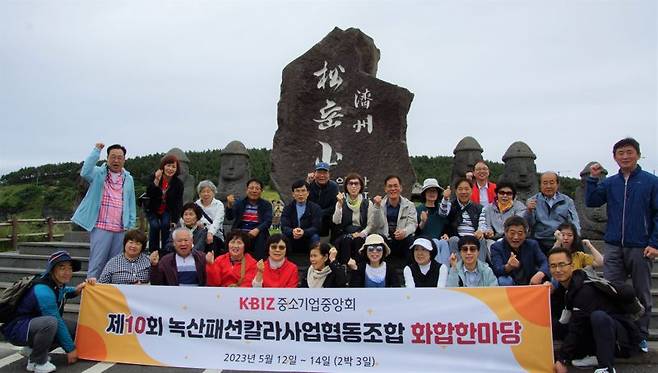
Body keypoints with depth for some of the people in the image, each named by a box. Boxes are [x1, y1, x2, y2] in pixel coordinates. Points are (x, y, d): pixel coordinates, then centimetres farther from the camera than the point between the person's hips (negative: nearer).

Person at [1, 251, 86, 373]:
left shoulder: (58, 282, -2)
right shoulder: (43, 291, -27)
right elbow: (57, 321, -25)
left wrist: (75, 291, 4)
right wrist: (70, 349, -18)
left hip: (36, 324, 9)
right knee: (50, 322, -37)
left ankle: (34, 348, 10)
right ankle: (36, 361, -13)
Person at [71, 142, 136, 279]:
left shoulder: (128, 179, 13)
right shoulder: (99, 174, 4)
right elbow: (85, 172, -20)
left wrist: (131, 227, 7)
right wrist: (96, 150, -17)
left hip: (121, 230, 3)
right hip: (101, 227, -3)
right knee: (96, 264, -2)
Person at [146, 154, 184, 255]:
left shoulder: (178, 183, -12)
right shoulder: (154, 177, -11)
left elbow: (178, 203, -11)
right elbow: (148, 194, -24)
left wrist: (174, 220, -18)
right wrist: (156, 180, -37)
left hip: (167, 211, 0)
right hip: (152, 210, 0)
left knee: (166, 225, -23)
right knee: (155, 226, -22)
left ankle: (164, 252, -11)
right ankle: (152, 251, -11)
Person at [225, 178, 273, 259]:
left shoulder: (266, 205, 12)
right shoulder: (239, 203, 15)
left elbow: (268, 221, -2)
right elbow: (229, 217, 2)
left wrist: (257, 230, -21)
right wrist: (229, 205, -18)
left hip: (257, 234, 0)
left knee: (260, 237, -32)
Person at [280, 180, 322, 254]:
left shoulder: (315, 208, 0)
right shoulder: (287, 208, 4)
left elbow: (316, 227, -12)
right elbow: (284, 227, -8)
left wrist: (304, 232, -33)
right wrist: (292, 232, -33)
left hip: (308, 240, -1)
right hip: (292, 243, 1)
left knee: (315, 237, -30)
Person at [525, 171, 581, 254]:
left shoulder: (567, 201, 14)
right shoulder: (532, 201, 11)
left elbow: (574, 224, 7)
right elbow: (528, 225, 3)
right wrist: (529, 211, -16)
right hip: (540, 244, -2)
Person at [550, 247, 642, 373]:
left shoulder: (586, 290, -23)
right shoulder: (566, 284, 1)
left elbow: (577, 329, -24)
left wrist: (561, 360, -20)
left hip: (624, 337, -9)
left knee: (598, 316, -38)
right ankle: (595, 356, 7)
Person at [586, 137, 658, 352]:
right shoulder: (609, 183, 8)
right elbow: (591, 202, -2)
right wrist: (593, 179, -10)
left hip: (641, 248, -2)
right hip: (614, 247, 2)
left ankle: (641, 337, 23)